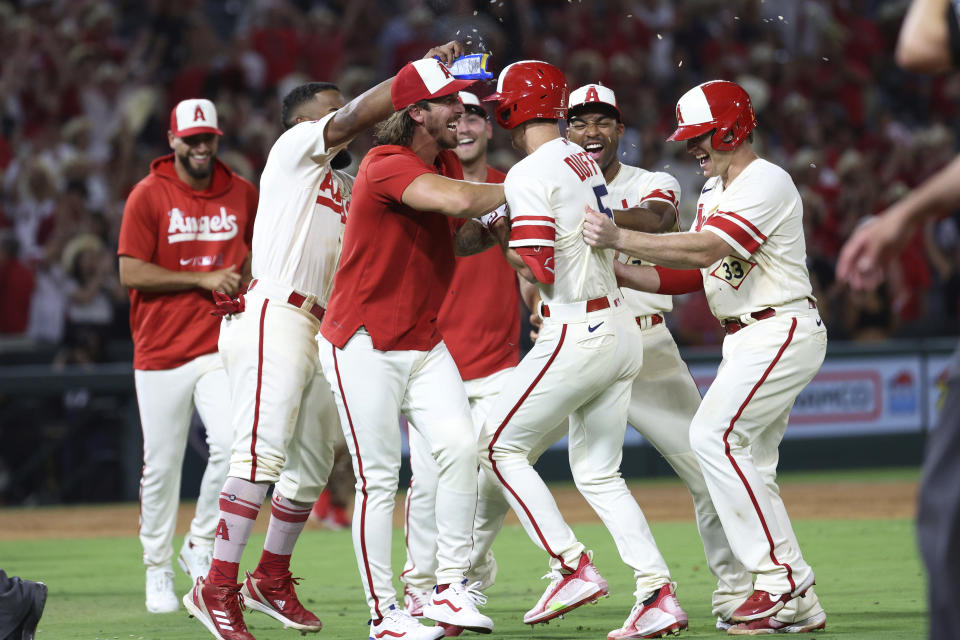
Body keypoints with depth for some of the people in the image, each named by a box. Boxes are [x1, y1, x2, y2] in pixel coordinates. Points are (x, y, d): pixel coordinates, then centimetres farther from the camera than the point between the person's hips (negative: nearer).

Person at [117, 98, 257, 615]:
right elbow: (131, 273, -10)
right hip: (160, 352, -2)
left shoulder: (242, 194, 7)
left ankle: (199, 545, 4)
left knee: (233, 444, -16)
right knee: (161, 465, 2)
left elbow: (260, 247, 25)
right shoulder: (148, 196, -3)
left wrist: (245, 288, 6)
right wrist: (203, 280, -14)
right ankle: (157, 571, 17)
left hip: (219, 346, 2)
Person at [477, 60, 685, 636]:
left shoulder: (529, 175, -13)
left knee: (502, 447, 3)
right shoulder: (585, 162, 14)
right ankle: (659, 593, 3)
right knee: (598, 472, 13)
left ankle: (573, 566, -5)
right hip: (622, 330, 9)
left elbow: (537, 268, -20)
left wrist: (501, 245, -2)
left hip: (578, 334, -8)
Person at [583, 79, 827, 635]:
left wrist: (620, 238, -29)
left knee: (715, 437, -20)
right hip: (746, 339, 10)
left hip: (781, 331, -10)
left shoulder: (765, 182, -14)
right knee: (747, 462, 7)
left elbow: (704, 251, -27)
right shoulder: (714, 193, 18)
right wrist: (615, 271, 1)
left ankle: (783, 582, -21)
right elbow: (689, 276, 13)